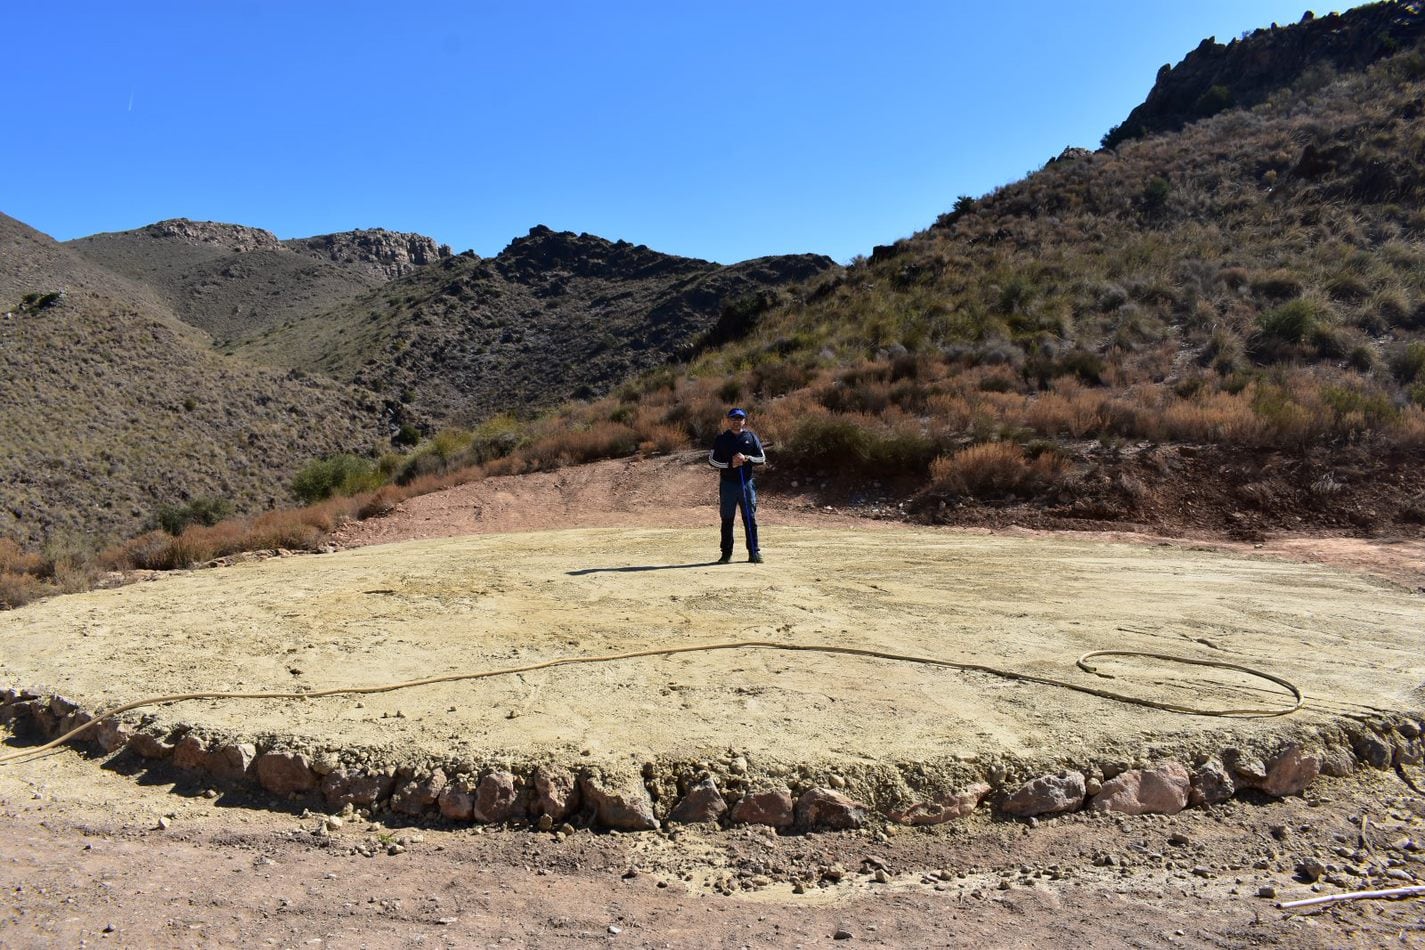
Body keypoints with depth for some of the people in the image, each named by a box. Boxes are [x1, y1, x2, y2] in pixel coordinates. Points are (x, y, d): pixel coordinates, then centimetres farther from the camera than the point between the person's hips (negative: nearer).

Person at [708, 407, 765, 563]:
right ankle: (726, 553, 10)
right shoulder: (721, 438, 3)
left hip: (747, 483, 1)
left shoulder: (751, 436, 7)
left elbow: (762, 458, 7)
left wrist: (747, 458, -12)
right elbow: (711, 460, 1)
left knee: (750, 519, 1)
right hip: (727, 484, -1)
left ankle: (754, 552, 6)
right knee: (727, 520, 4)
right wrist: (730, 464, -13)